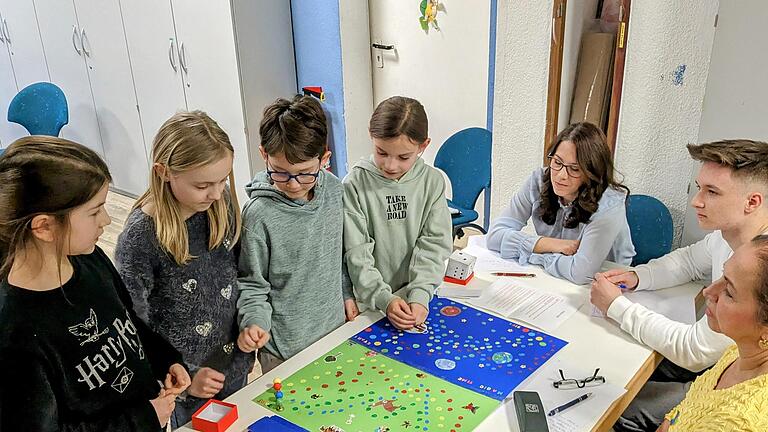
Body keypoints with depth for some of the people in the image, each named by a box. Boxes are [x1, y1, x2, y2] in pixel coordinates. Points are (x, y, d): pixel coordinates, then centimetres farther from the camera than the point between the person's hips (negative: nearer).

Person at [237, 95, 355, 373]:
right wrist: (254, 322, -27)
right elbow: (252, 283, -11)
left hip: (335, 325, 5)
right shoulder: (260, 214, -23)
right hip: (286, 344, -5)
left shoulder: (334, 189, -7)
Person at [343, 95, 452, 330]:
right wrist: (384, 299, -20)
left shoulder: (433, 181, -4)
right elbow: (357, 253, -11)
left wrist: (420, 296, -17)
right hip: (371, 302, 0)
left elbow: (433, 244, -5)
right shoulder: (356, 183, -10)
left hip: (419, 300, 1)